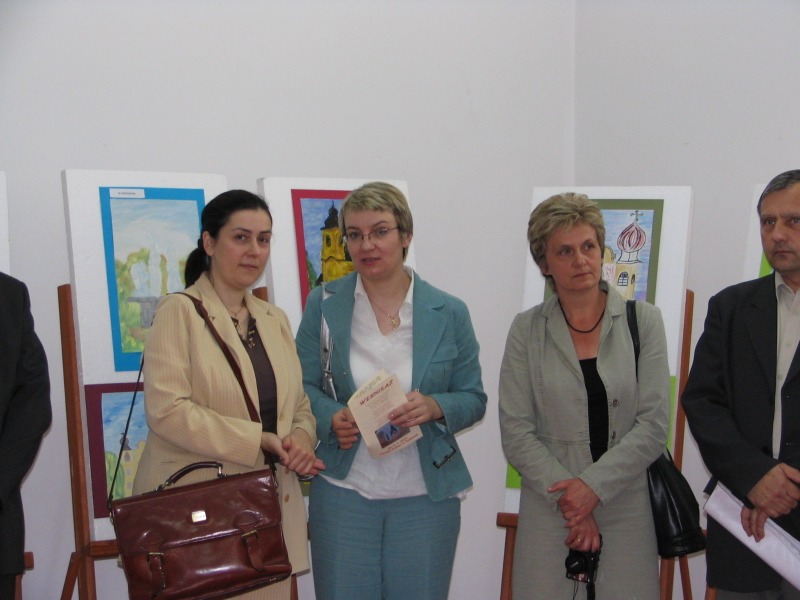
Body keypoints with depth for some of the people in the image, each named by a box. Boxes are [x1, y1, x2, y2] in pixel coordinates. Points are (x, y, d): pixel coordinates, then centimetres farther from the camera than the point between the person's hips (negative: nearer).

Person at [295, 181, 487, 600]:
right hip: (343, 491, 0)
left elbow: (474, 399, 3)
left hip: (426, 496, 0)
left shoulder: (449, 313, -1)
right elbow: (302, 384, 5)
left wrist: (435, 407, -19)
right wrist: (330, 417, -16)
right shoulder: (324, 304, 0)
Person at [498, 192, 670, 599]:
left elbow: (654, 425, -5)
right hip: (549, 513, 0)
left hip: (627, 512, 0)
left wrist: (594, 485, -13)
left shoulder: (643, 321, 0)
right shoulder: (526, 330, 0)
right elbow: (516, 433, -4)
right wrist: (570, 503, -11)